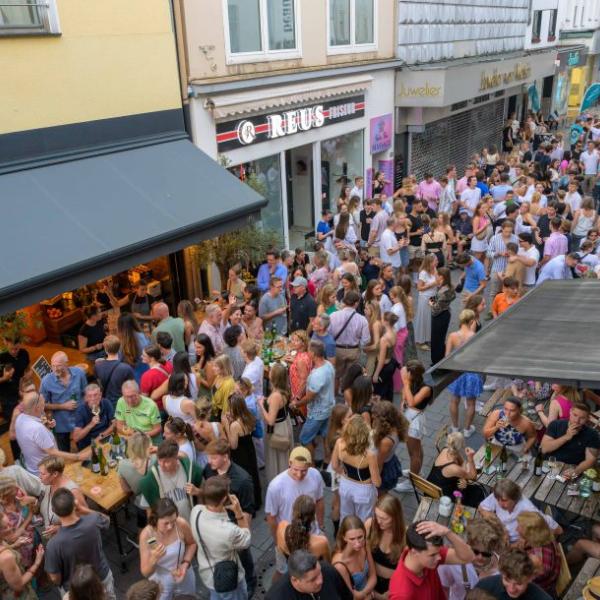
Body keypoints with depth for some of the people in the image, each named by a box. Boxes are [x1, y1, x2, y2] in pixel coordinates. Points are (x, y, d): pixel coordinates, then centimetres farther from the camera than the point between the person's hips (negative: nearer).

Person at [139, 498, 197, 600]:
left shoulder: (182, 524, -26)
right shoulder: (146, 535, -28)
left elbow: (192, 544, -2)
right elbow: (145, 573, -20)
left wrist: (186, 564, -16)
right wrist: (154, 559, -39)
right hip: (161, 584, -2)